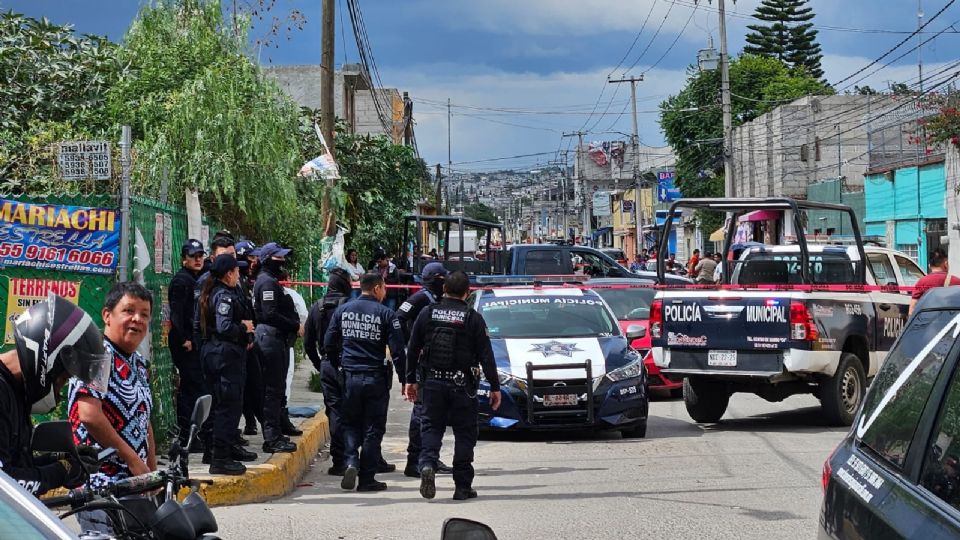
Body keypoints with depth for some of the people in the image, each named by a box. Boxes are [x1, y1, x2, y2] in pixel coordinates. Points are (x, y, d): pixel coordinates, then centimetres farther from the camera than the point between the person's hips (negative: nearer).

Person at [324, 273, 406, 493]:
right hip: (376, 379, -3)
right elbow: (397, 351, -9)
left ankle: (351, 462, -6)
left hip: (350, 377, 3)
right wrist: (404, 380, -2)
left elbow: (328, 344, 6)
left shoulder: (342, 311, 3)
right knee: (373, 428, 5)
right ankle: (367, 478, 6)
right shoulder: (386, 314, -7)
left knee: (351, 425, 17)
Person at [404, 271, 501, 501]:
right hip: (462, 385, -2)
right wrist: (495, 387, 0)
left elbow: (413, 350, 6)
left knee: (431, 427, 11)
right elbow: (486, 355, -5)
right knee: (464, 433, 7)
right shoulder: (473, 318, -4)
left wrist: (411, 380, 15)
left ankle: (427, 464, -17)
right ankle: (463, 486, 8)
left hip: (432, 383, 2)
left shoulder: (427, 314, 3)